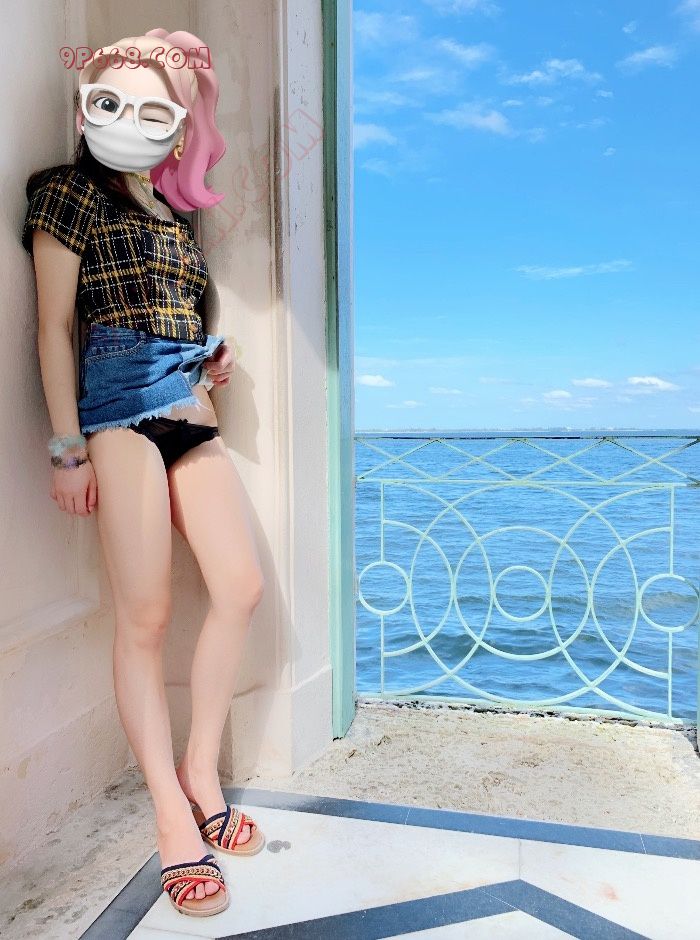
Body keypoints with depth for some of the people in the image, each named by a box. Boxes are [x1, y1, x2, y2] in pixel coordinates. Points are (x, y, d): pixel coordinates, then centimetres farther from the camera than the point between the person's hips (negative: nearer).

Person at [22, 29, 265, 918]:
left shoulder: (176, 210, 22)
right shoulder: (69, 192, 5)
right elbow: (56, 325, -3)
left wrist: (214, 361, 8)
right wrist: (67, 446, -10)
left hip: (189, 411, 7)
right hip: (118, 409, -6)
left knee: (241, 587, -1)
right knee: (144, 615, -7)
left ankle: (201, 773, 16)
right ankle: (172, 816, 7)